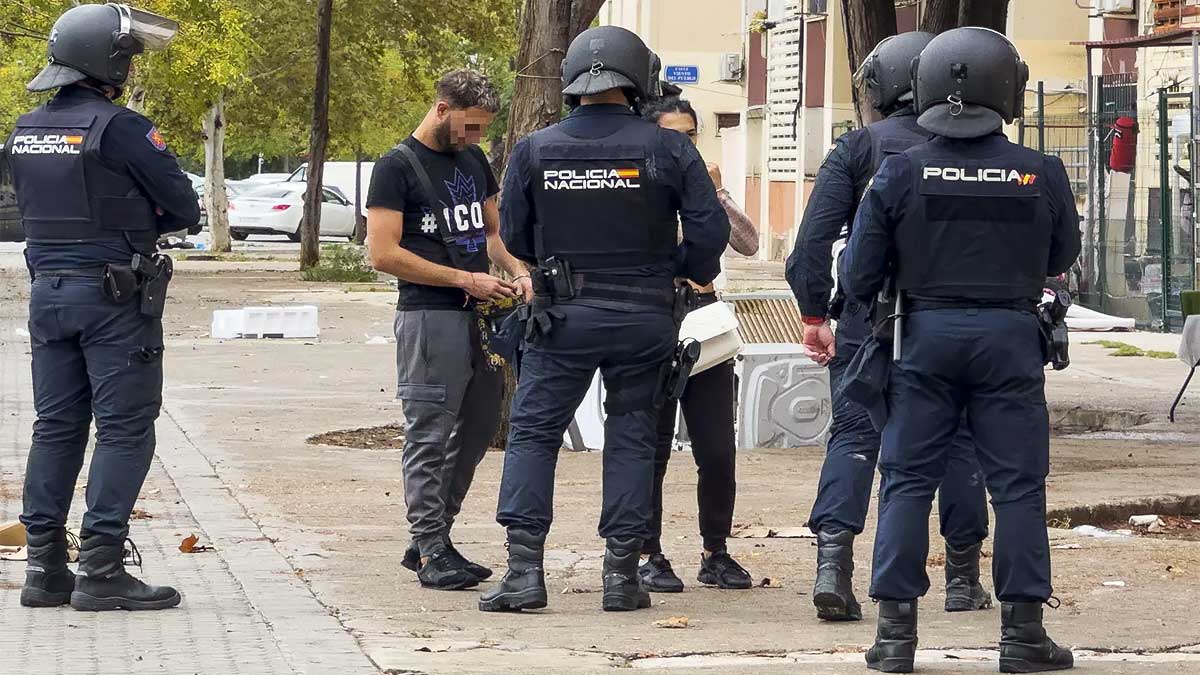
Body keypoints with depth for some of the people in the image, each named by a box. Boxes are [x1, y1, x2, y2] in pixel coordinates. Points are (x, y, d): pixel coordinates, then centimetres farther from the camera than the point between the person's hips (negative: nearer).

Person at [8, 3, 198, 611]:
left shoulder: (24, 133, 7)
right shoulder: (120, 128, -15)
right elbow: (183, 208, -9)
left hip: (48, 292, 7)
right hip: (114, 297, -7)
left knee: (56, 428, 11)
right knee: (124, 430, -2)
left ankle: (45, 567, 11)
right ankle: (101, 571, -5)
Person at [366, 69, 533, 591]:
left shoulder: (474, 159, 16)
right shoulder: (398, 166, -7)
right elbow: (383, 254, -13)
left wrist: (516, 271, 4)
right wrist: (464, 279, -14)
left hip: (480, 315, 8)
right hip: (429, 317, -8)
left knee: (477, 430, 10)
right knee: (430, 436, -5)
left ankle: (429, 540, 19)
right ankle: (431, 551, 0)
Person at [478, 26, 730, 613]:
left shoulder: (534, 151, -3)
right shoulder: (667, 149, -6)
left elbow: (514, 238, 5)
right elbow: (710, 230, -7)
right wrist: (687, 271, 14)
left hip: (563, 317, 0)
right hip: (645, 317, 0)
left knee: (532, 433, 6)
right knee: (631, 438, 10)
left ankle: (524, 566, -5)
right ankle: (622, 573, 7)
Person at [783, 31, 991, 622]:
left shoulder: (857, 149, 1)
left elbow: (814, 237, -6)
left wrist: (814, 314, -2)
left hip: (869, 319, -1)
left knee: (853, 436, 1)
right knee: (957, 440, 11)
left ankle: (833, 561, -16)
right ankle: (963, 578, 17)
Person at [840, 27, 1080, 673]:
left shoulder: (899, 172, -6)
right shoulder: (1041, 173, -6)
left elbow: (859, 275, -3)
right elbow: (1062, 257, 9)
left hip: (927, 334, 1)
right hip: (1010, 335, -1)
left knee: (907, 481, 7)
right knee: (1017, 485, 6)